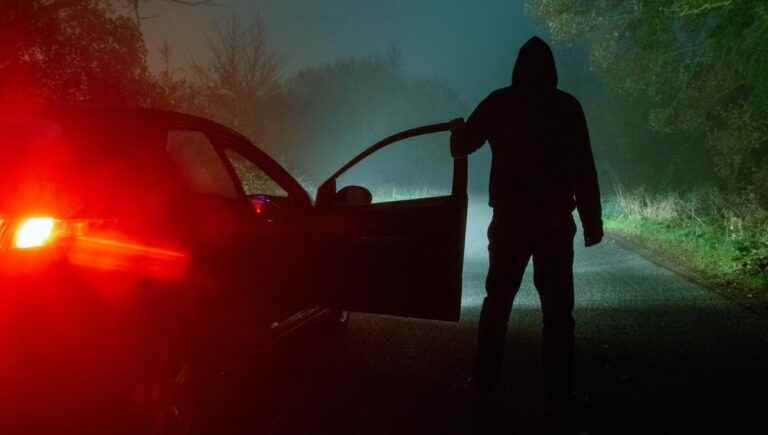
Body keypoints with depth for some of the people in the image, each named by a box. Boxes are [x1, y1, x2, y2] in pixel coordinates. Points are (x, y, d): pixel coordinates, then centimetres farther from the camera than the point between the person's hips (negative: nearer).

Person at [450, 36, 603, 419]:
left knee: (498, 300, 13)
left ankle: (485, 381, 15)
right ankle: (558, 389, 4)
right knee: (557, 306, 5)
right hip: (555, 221, -1)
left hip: (510, 219, 2)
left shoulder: (499, 103, 0)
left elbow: (461, 147, 11)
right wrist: (592, 223, -3)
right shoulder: (567, 106, -4)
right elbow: (585, 171, -7)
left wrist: (457, 128, 34)